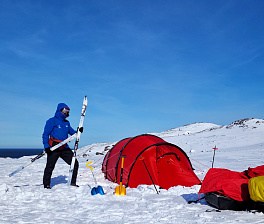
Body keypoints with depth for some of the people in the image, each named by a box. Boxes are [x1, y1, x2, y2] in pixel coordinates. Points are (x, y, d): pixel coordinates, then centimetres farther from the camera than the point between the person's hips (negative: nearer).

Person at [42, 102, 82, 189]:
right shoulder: (52, 121, -5)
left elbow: (71, 132, 21)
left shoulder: (66, 122, 15)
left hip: (64, 148, 6)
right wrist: (46, 146, -17)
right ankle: (46, 184, 14)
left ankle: (73, 182, 13)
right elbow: (45, 134, -7)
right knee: (50, 166, -2)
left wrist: (78, 131, 0)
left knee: (75, 163, 1)